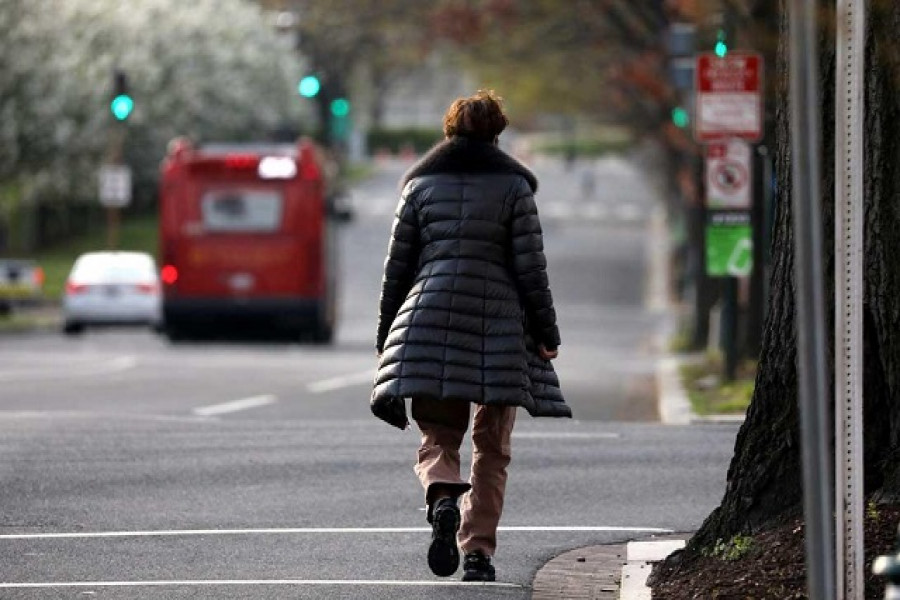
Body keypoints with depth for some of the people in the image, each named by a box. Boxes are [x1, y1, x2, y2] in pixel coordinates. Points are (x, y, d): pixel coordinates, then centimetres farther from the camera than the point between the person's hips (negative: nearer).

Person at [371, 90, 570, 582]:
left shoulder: (421, 182, 9)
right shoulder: (513, 184, 4)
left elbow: (397, 265, 9)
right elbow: (530, 265, -1)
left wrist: (386, 335, 16)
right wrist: (545, 331, 5)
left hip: (429, 322, 1)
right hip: (499, 322, -1)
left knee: (437, 436, 7)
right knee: (491, 448, 7)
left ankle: (443, 499, -25)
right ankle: (478, 551, 0)